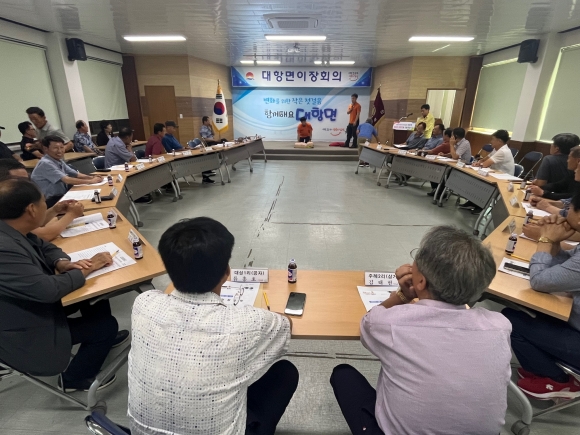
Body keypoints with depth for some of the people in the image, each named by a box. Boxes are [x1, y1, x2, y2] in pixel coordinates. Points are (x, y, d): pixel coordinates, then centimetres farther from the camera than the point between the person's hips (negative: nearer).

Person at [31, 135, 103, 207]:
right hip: (50, 202, -8)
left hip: (62, 196, 8)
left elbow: (76, 174, 6)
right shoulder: (45, 163, -17)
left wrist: (92, 177, -12)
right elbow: (66, 180, -25)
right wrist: (90, 181, -23)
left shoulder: (59, 161, 8)